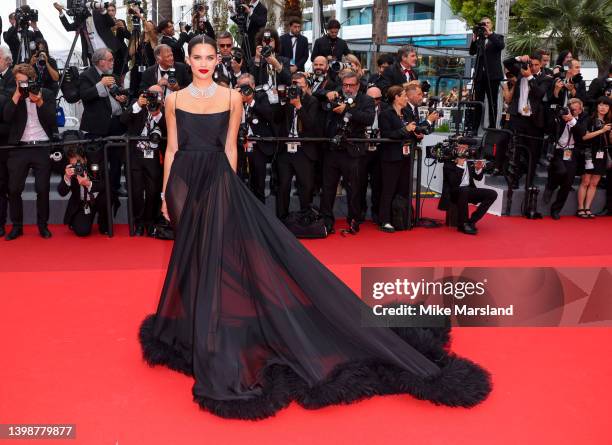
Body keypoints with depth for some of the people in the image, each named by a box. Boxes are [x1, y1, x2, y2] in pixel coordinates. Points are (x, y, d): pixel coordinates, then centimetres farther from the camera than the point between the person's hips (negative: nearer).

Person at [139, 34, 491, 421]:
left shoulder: (231, 97, 2)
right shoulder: (175, 99, 5)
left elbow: (230, 147, 3)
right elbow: (172, 149, 7)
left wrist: (227, 184, 0)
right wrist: (165, 193, 5)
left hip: (218, 181, -1)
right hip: (184, 181, 2)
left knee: (220, 254, -4)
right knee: (192, 258, 9)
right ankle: (194, 328, 26)